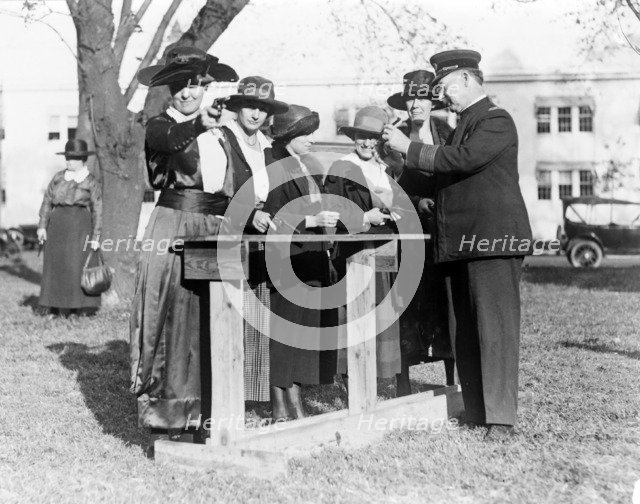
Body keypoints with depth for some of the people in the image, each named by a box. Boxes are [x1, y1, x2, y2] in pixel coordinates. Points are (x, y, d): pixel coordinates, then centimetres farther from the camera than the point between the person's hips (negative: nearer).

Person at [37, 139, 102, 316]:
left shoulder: (92, 183, 1)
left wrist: (95, 237, -5)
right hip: (58, 224, 4)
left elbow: (97, 211, 0)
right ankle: (61, 306, 7)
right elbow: (47, 201, 12)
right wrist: (42, 226, 5)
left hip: (80, 225, -4)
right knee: (57, 265, 2)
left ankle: (87, 307, -2)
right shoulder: (58, 178, 11)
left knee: (81, 265, -8)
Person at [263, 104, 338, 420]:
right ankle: (280, 407, 1)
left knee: (306, 329, 8)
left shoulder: (311, 168, 15)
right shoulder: (274, 170, -10)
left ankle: (295, 402, 14)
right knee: (283, 332, -5)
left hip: (312, 260, 8)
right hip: (284, 262, -8)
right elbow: (272, 220, -15)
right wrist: (311, 221, -21)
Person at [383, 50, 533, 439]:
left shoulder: (497, 121, -6)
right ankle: (476, 414, 12)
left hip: (493, 238, -9)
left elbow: (461, 159, -20)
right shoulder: (464, 125, 22)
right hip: (460, 243, 9)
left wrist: (409, 148, -13)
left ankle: (502, 417, -7)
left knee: (495, 329, -9)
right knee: (463, 333, 7)